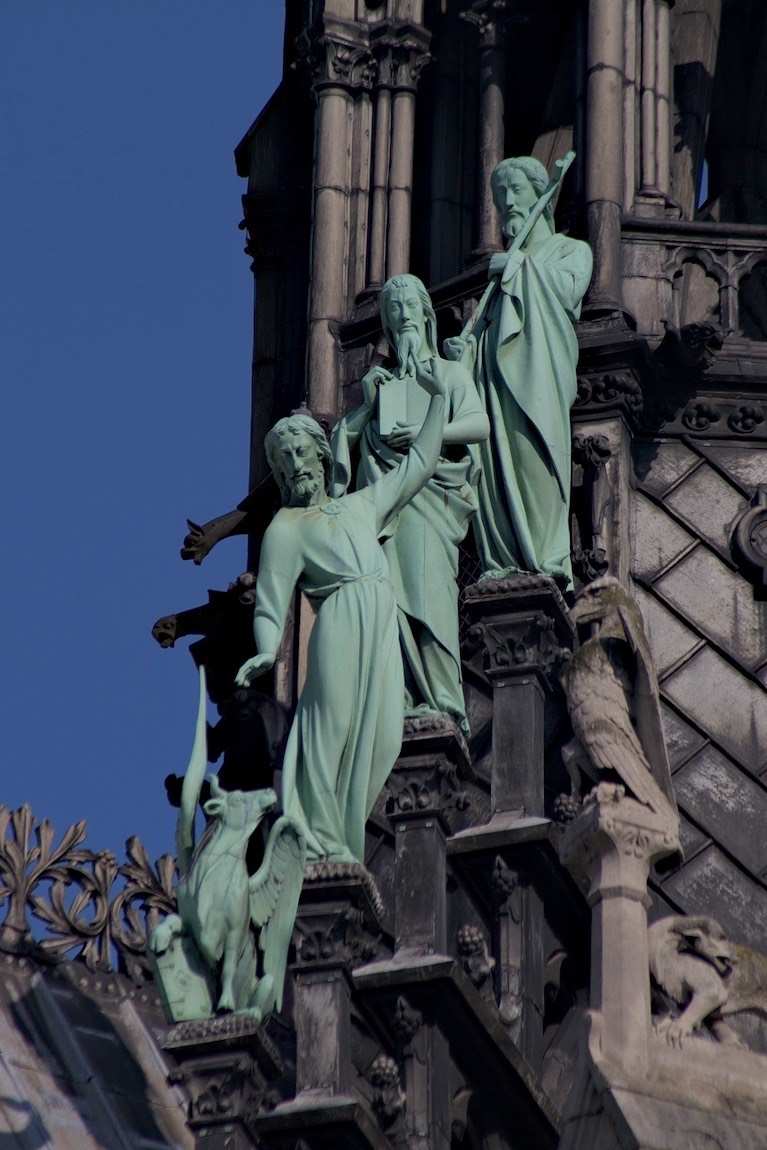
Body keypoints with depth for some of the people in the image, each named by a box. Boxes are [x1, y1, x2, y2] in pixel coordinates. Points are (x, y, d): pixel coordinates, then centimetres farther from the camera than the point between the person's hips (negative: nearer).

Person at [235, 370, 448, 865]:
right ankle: (320, 841, -15)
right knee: (332, 726, -14)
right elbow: (272, 600, 1)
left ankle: (343, 839, -4)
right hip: (341, 621, -5)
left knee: (381, 739, -6)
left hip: (383, 626, 5)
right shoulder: (286, 528, 10)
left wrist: (439, 400, 36)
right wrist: (266, 651, -16)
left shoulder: (362, 505, 27)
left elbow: (417, 465, 36)